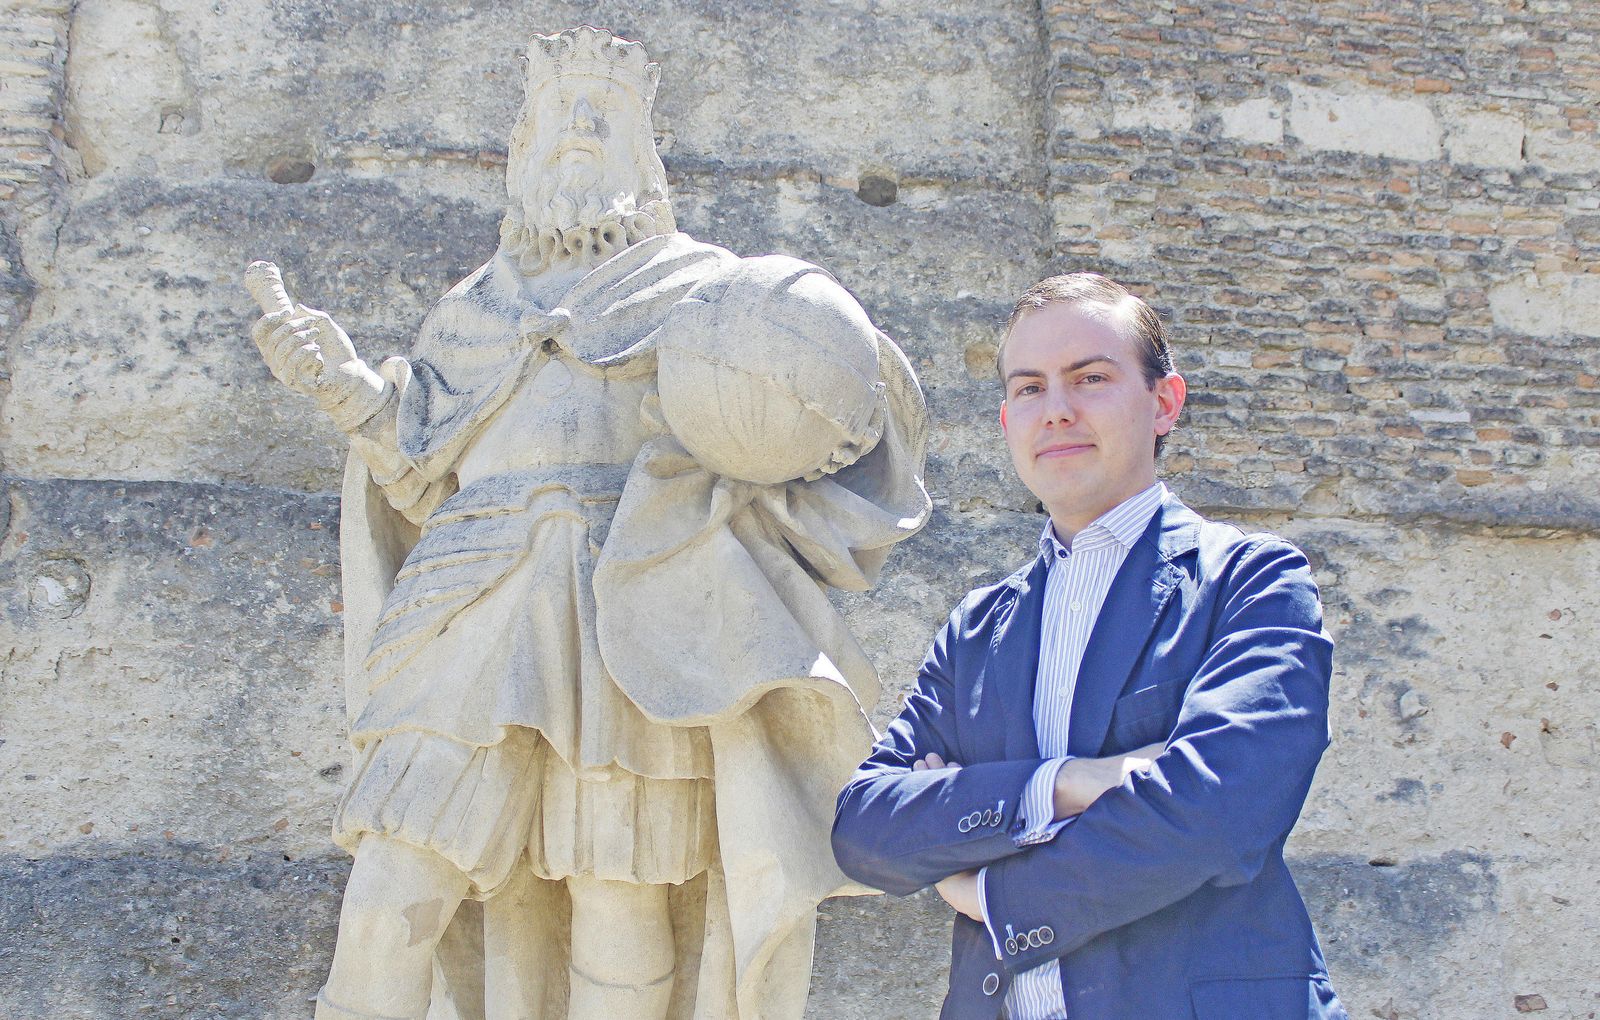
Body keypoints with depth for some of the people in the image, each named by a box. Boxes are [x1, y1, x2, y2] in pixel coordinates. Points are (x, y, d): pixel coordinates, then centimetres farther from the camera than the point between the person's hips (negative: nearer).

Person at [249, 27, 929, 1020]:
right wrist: (349, 387, 7)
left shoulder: (699, 285, 15)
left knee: (619, 911, -5)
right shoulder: (476, 305, 25)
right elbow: (432, 482, 19)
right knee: (389, 903, -5)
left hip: (636, 616, -3)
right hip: (486, 616, 3)